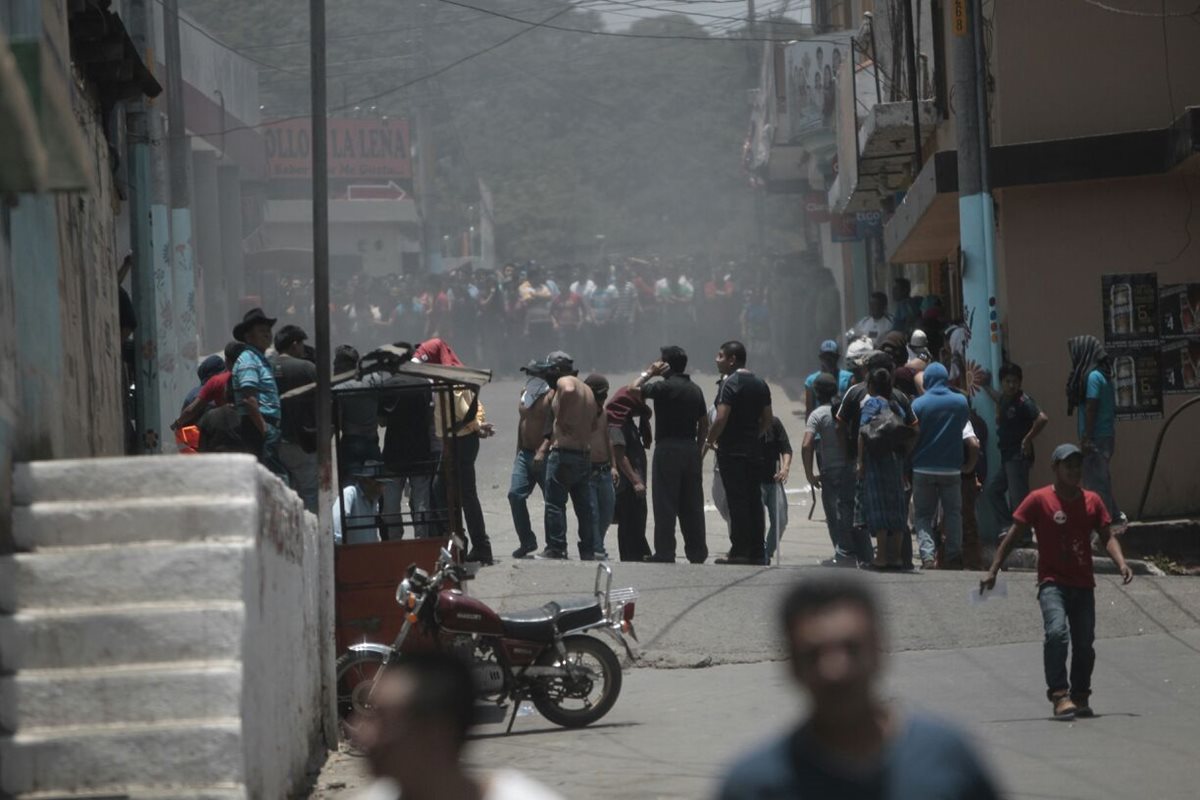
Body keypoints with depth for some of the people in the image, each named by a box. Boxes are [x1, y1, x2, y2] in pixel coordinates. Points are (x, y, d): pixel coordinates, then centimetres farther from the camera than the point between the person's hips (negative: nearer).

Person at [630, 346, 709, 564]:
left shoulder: (664, 386, -10)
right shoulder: (695, 390, 12)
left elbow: (633, 389, -12)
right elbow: (704, 425, 14)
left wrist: (649, 372, 1)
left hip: (668, 448, -6)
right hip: (691, 448, 6)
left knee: (665, 504, -3)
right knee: (692, 504, 9)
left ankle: (665, 552, -5)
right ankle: (697, 551, 10)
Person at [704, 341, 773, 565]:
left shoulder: (730, 383, -12)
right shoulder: (760, 384, 13)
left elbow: (721, 418, -20)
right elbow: (768, 419, 16)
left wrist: (710, 441, -7)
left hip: (732, 452, -7)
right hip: (754, 452, 7)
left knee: (736, 501, -7)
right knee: (754, 501, 9)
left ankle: (739, 551, -8)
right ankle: (757, 552, 10)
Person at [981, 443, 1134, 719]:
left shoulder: (1092, 501, 8)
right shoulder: (1039, 500, -3)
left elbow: (1107, 537, 8)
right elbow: (1013, 536, -1)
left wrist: (1121, 563, -11)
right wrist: (993, 570, -6)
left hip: (1083, 584, 4)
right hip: (1052, 582, -4)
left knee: (1084, 642, 5)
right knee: (1056, 632, -25)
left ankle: (1080, 697, 23)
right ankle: (1059, 695, -23)